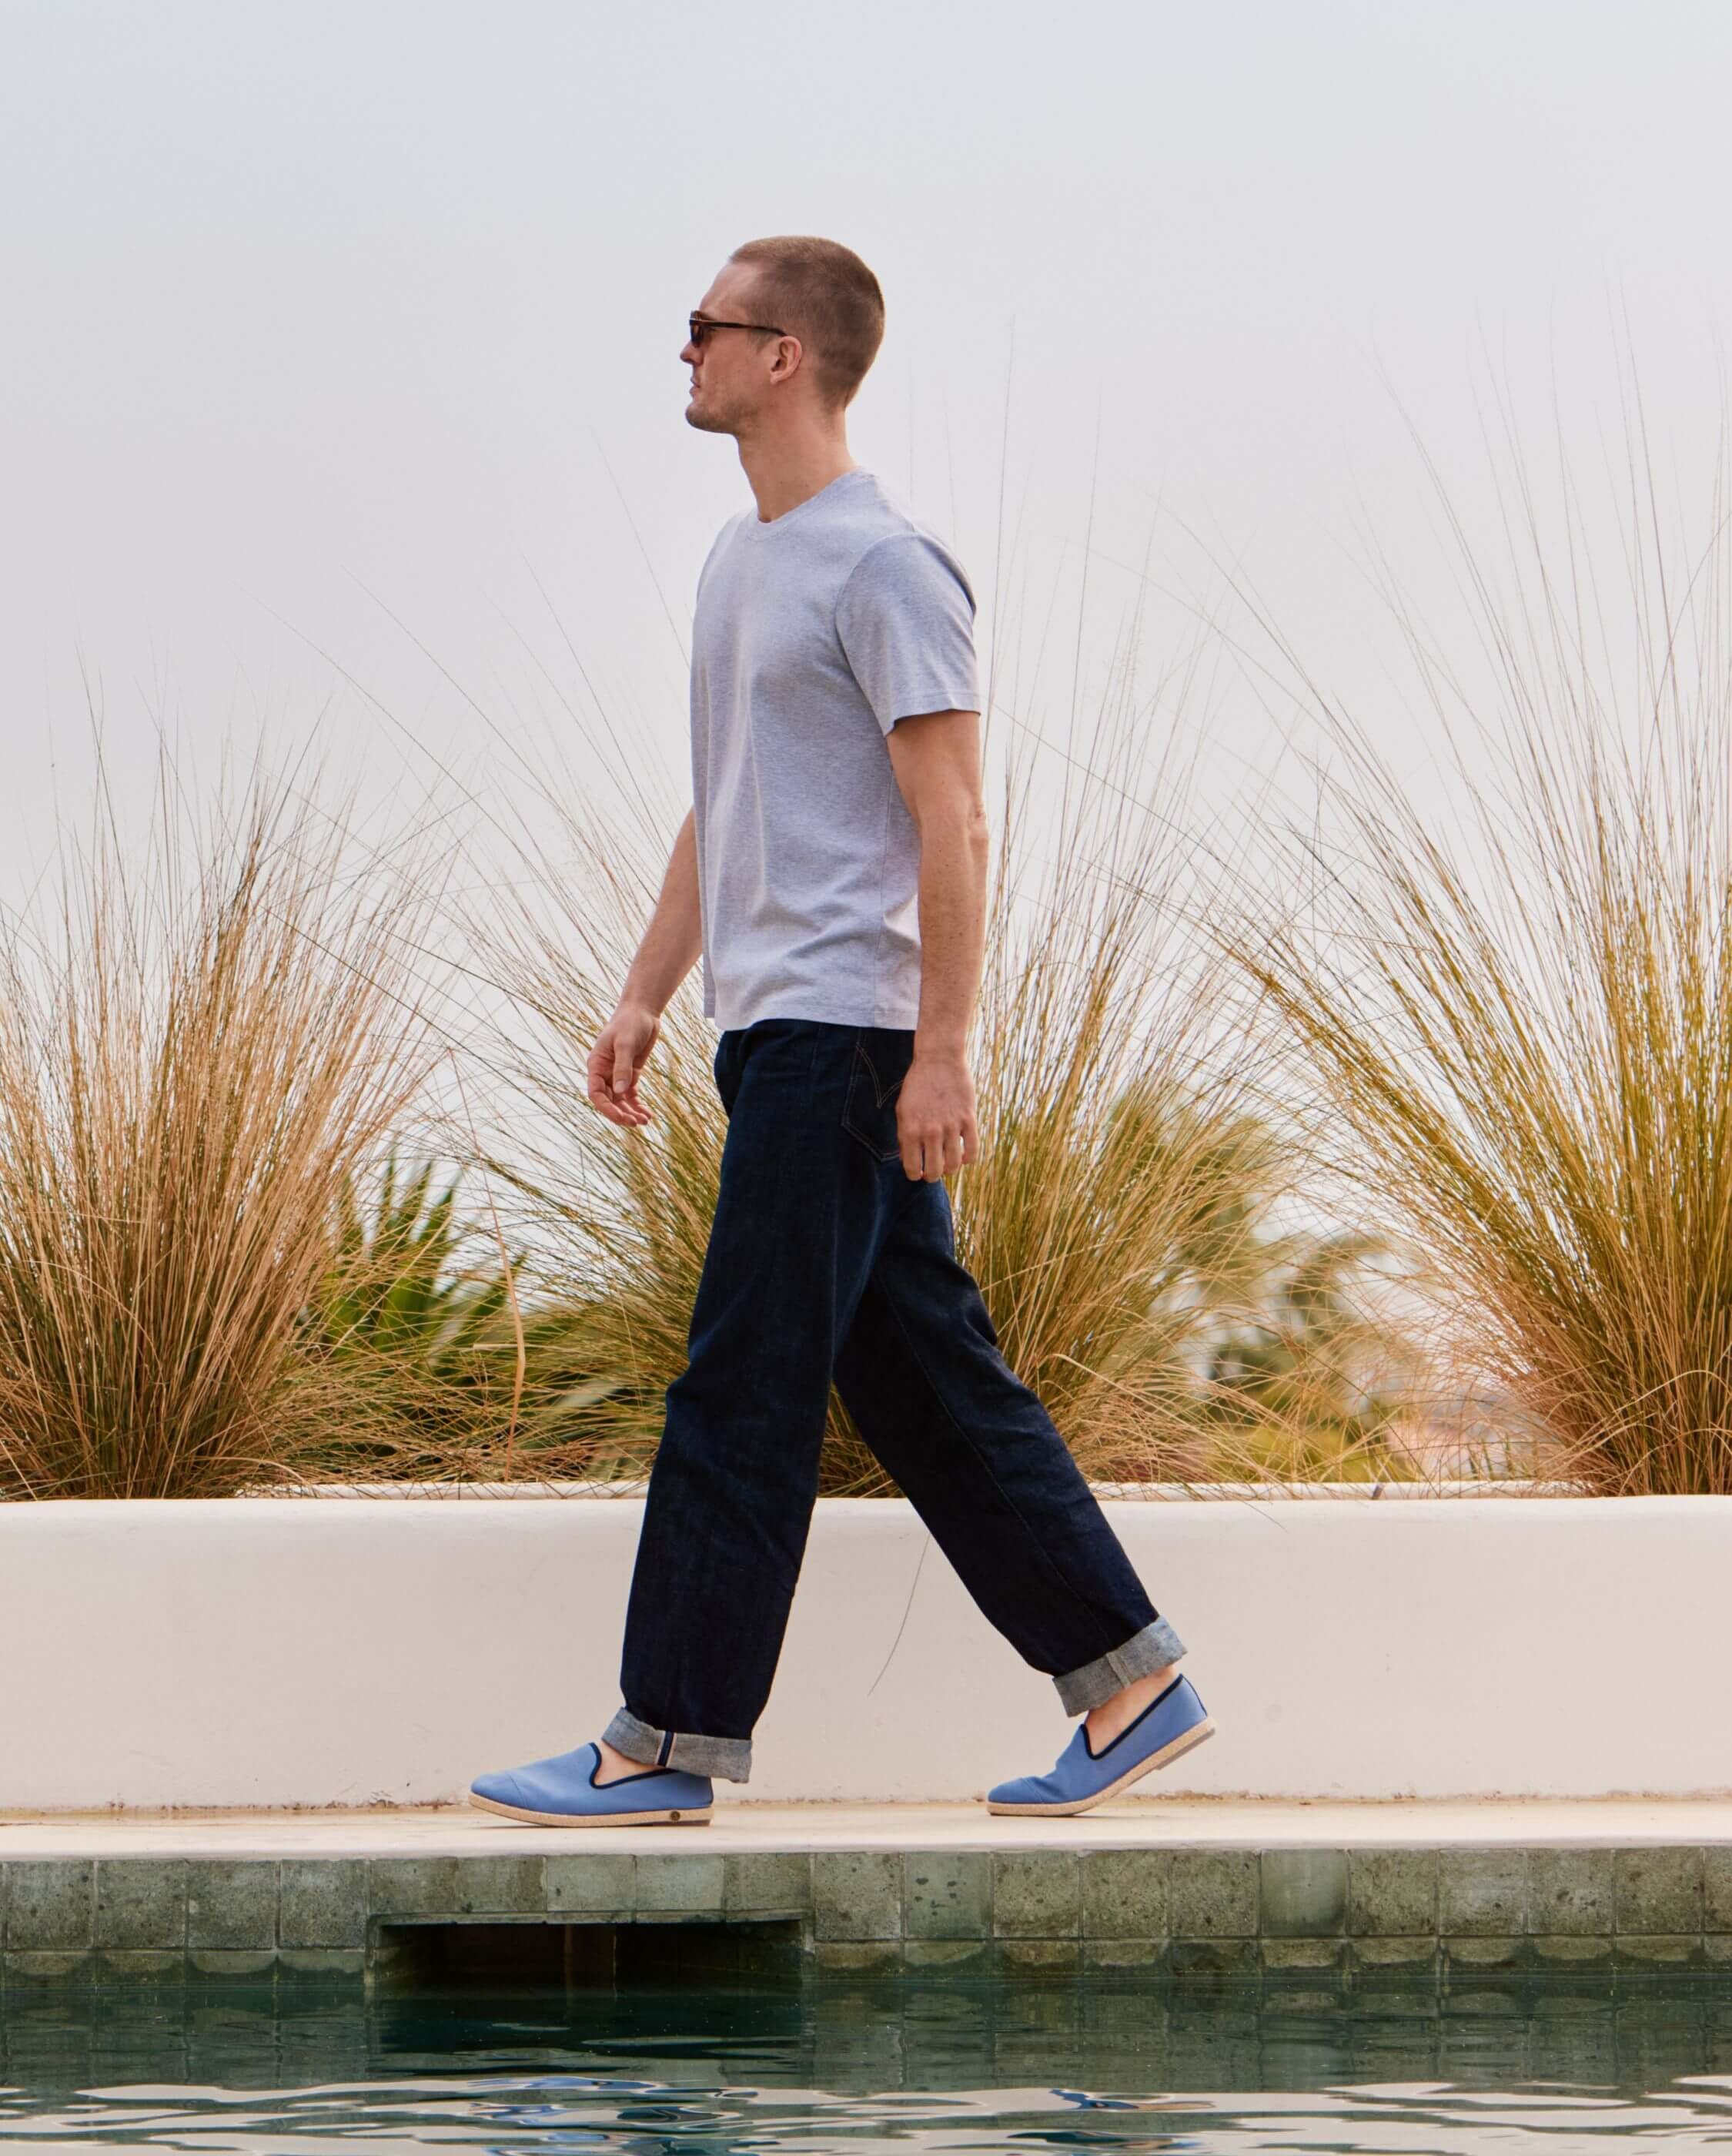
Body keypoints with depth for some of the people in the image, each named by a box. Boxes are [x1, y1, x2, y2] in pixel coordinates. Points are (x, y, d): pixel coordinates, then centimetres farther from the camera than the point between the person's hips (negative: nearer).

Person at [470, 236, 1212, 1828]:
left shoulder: (883, 569, -12)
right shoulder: (742, 560, 18)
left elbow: (953, 829, -16)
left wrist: (940, 1054, -19)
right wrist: (647, 996, 22)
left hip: (845, 1033, -10)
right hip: (773, 1030, 10)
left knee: (743, 1392, -7)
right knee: (926, 1386, 10)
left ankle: (671, 1744, -3)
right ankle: (1129, 1683, 13)